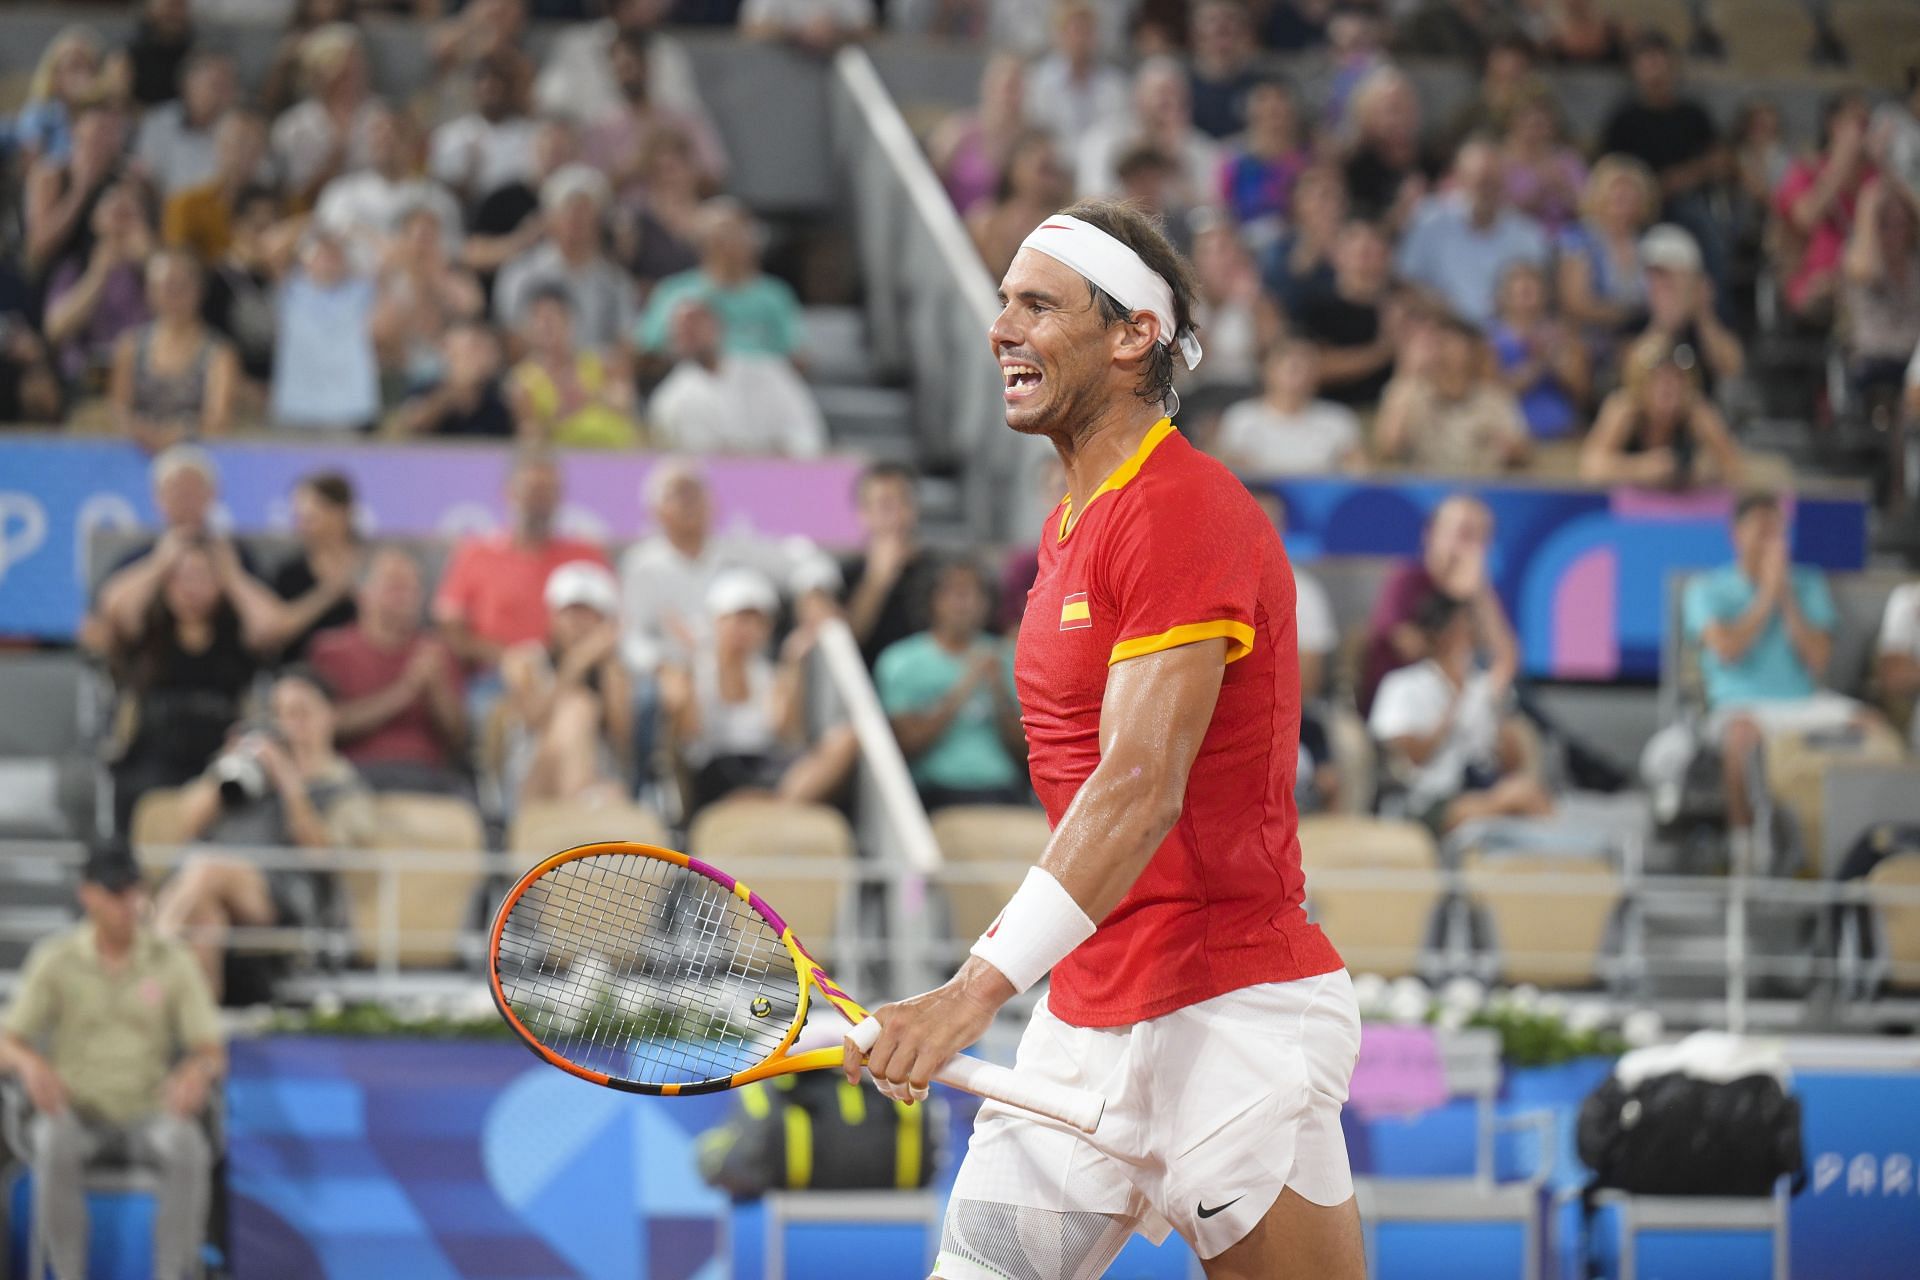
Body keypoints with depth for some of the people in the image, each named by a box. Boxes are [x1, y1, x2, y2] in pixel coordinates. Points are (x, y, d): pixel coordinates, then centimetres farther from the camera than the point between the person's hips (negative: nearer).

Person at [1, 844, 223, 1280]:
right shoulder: (54, 961, -3)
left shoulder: (173, 962, -2)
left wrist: (199, 1071, -30)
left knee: (188, 1149, -34)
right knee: (55, 1148, -36)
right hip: (74, 1108, 0)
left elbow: (212, 1052, -3)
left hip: (149, 1109, 1)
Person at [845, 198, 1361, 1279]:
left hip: (1230, 1016, -9)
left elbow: (1141, 790, -25)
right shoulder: (1069, 530, 15)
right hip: (1084, 1022, 9)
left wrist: (980, 990, -31)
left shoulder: (1187, 510, -15)